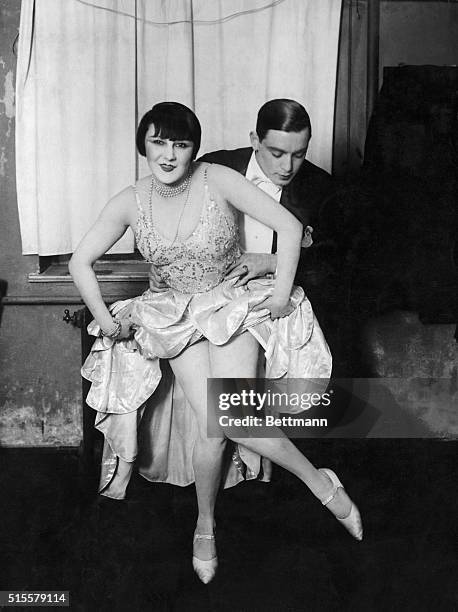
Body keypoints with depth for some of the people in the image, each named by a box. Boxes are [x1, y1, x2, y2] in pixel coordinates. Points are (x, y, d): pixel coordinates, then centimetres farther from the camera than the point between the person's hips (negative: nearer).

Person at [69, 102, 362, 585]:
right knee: (215, 427, -14)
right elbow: (80, 262, 3)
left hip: (235, 305, -2)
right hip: (178, 317, 2)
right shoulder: (130, 203, -7)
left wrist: (282, 293, -14)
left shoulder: (218, 180, -15)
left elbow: (289, 226, -14)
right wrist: (104, 319, -2)